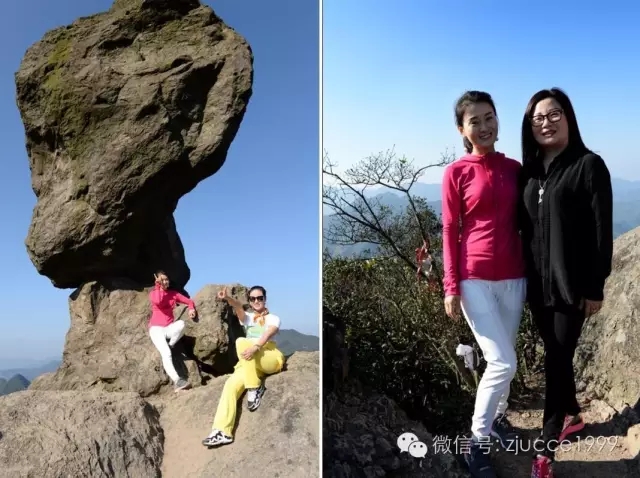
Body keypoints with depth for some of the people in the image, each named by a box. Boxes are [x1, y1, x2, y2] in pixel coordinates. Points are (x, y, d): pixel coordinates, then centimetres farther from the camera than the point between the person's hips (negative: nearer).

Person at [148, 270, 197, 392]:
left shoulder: (173, 293, 10)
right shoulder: (153, 293, 0)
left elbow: (189, 301, 13)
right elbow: (157, 301, -25)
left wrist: (191, 309, -9)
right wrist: (159, 287, -12)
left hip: (169, 328, 3)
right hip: (156, 328, -3)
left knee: (181, 323, -34)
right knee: (166, 353, -28)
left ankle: (170, 346, -14)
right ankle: (177, 381, -35)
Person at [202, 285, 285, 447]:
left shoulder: (273, 318, 11)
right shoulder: (247, 318, 19)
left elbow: (268, 334, -12)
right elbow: (238, 307, -6)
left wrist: (255, 347, -35)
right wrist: (227, 298, -32)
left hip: (271, 359, -3)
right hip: (249, 363, 4)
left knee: (242, 342, -28)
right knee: (231, 384, -25)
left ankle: (255, 388, -24)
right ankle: (222, 431, -29)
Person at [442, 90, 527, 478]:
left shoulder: (514, 168, 7)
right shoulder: (456, 173, -5)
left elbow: (523, 223, 12)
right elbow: (450, 232, -4)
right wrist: (451, 287, -9)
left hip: (513, 277, 4)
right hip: (475, 278, -4)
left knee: (504, 358, 14)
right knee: (503, 362, -8)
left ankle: (498, 416, 36)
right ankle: (477, 442, 10)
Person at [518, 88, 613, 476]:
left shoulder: (588, 165, -7)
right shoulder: (529, 171, 9)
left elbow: (602, 231, -9)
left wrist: (595, 287, -11)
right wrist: (526, 277, 11)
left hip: (572, 284, -5)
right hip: (538, 284, 5)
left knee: (558, 360, -1)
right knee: (556, 356, 17)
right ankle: (573, 415, 39)